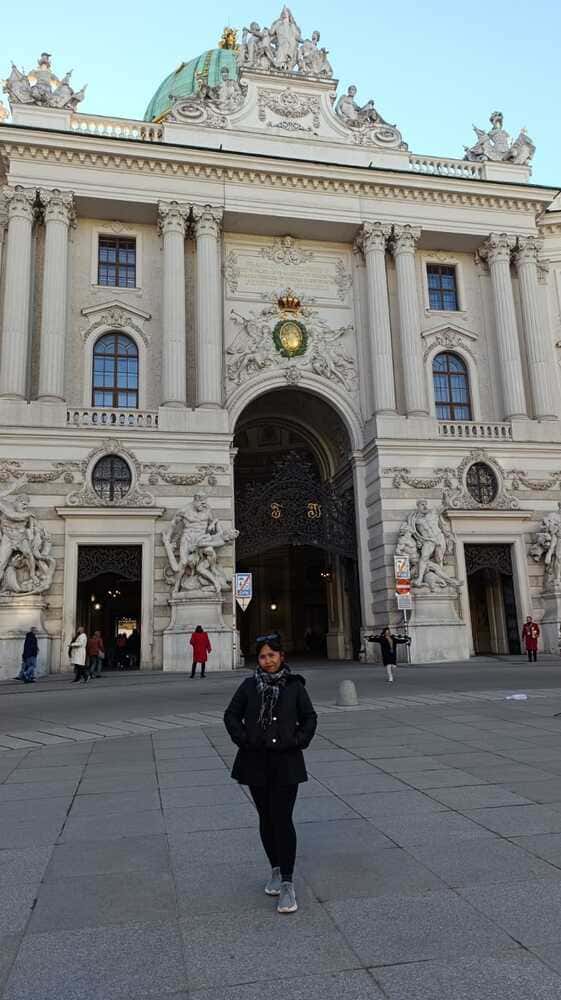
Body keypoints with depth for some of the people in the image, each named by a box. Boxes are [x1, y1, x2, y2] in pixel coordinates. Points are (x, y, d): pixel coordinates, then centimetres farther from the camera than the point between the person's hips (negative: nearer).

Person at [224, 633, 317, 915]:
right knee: (266, 818, 14)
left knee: (283, 819, -7)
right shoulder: (249, 686, 3)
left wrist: (299, 741, -7)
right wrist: (243, 739, -6)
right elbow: (231, 715, 7)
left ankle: (287, 884, -1)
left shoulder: (294, 686, 0)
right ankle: (276, 870, 31)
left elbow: (309, 717, 7)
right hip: (256, 762, 2)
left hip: (286, 762, -2)